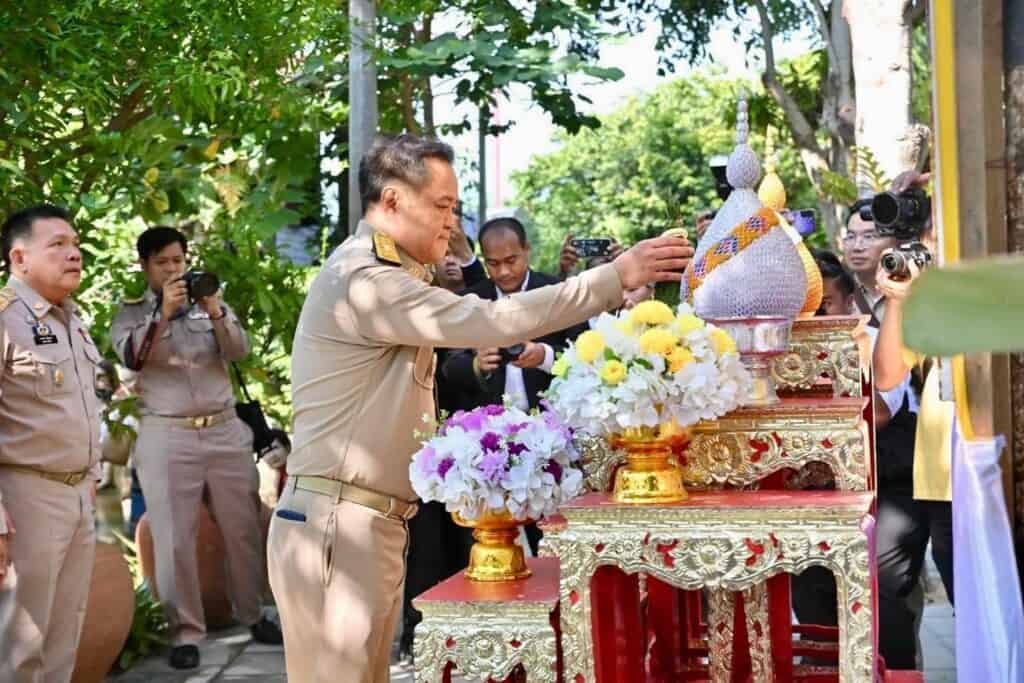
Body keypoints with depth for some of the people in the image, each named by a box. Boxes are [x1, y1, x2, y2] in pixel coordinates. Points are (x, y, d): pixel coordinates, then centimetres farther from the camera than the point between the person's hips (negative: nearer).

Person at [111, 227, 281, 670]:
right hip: (167, 437, -3)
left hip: (226, 431, 3)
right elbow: (132, 358, -13)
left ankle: (252, 615, 24)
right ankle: (185, 631, 5)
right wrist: (163, 312, -21)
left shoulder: (212, 303, 11)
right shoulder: (131, 313, 5)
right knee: (175, 537, -2)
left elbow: (239, 351, -3)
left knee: (243, 528, 9)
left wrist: (215, 313, -18)